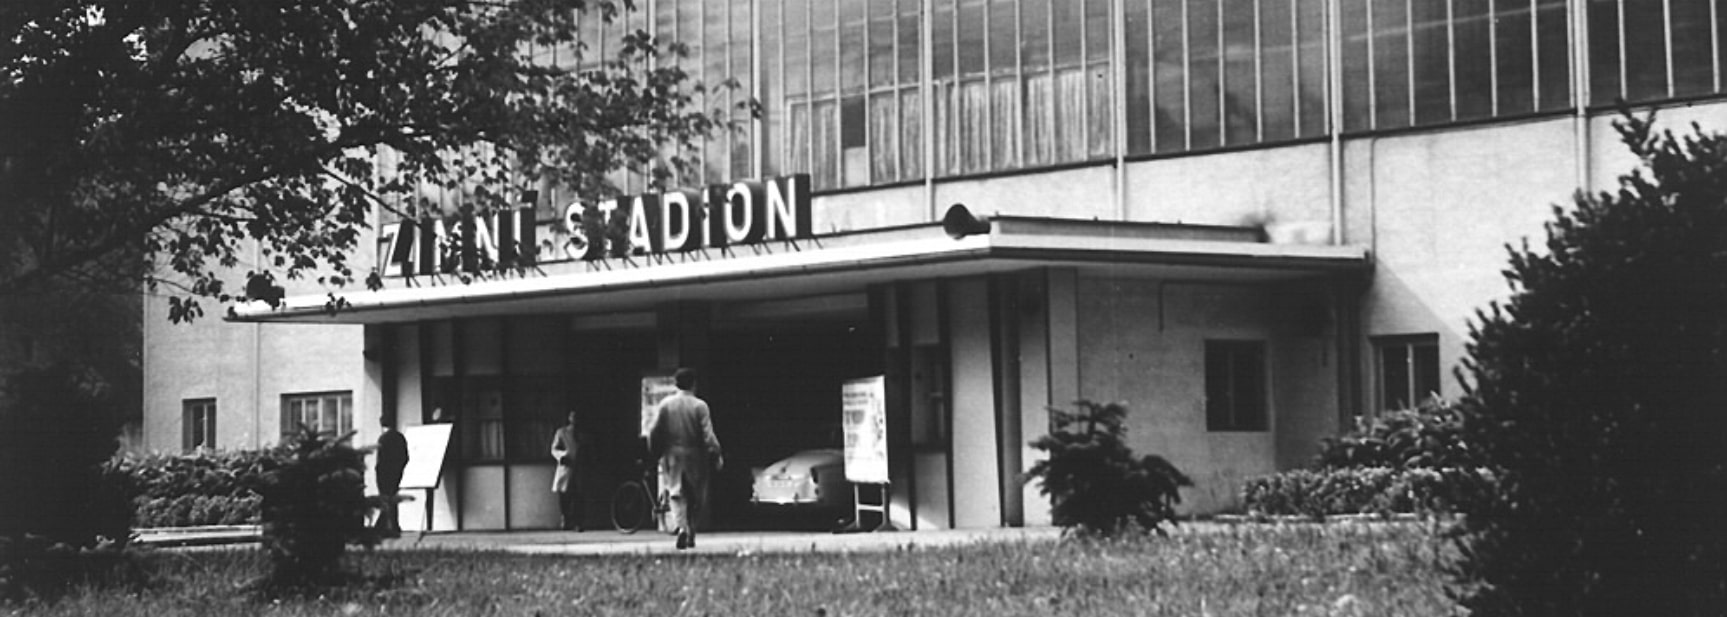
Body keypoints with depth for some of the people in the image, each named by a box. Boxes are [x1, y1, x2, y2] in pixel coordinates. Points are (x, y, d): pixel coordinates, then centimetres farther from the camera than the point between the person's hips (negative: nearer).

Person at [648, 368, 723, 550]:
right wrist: (716, 455, -7)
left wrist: (656, 453, 15)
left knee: (676, 494, 1)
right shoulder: (699, 406, -8)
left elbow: (655, 432, 3)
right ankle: (691, 534, 12)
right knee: (696, 497, 10)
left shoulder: (665, 405, 0)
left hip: (672, 455, 2)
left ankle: (681, 526, -22)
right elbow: (708, 434, -12)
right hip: (695, 455, -2)